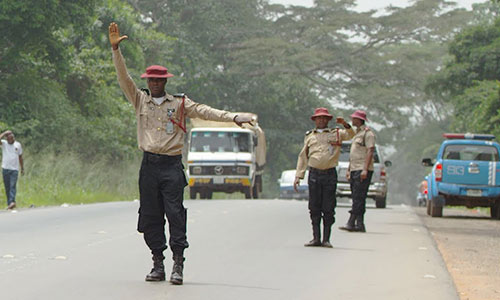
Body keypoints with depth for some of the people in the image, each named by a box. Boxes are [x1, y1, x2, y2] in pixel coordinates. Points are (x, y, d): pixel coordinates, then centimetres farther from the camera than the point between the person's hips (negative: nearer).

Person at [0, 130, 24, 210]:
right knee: (7, 187, 2)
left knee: (12, 186, -14)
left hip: (14, 169, -1)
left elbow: (20, 157, 15)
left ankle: (12, 202, -26)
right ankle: (9, 203, 7)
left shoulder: (18, 145, 8)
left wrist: (22, 168, 15)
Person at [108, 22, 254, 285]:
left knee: (175, 213, -9)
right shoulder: (140, 100, 12)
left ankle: (178, 264, -9)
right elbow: (124, 78, 5)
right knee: (150, 215, 2)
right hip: (149, 165, 2)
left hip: (172, 166, -2)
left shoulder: (179, 103, 8)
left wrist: (232, 117, -11)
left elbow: (204, 112, 1)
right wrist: (116, 49, -4)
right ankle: (157, 263, 8)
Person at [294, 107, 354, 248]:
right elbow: (303, 157, 17)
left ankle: (326, 239, 2)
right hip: (314, 174, 2)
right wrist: (298, 176, 11)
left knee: (328, 208, -2)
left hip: (330, 174, -2)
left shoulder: (336, 133, 10)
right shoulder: (309, 136, 16)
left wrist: (345, 124, -25)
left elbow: (350, 135, -6)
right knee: (314, 208, 1)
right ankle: (316, 238, 6)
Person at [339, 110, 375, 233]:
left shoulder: (367, 133, -7)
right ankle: (359, 225, 6)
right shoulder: (356, 133, 22)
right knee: (357, 198, 6)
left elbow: (370, 151, -15)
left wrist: (365, 169, -22)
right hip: (355, 170, 10)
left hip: (362, 170, -10)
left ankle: (351, 223, -18)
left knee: (358, 198, -12)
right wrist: (349, 169, 23)